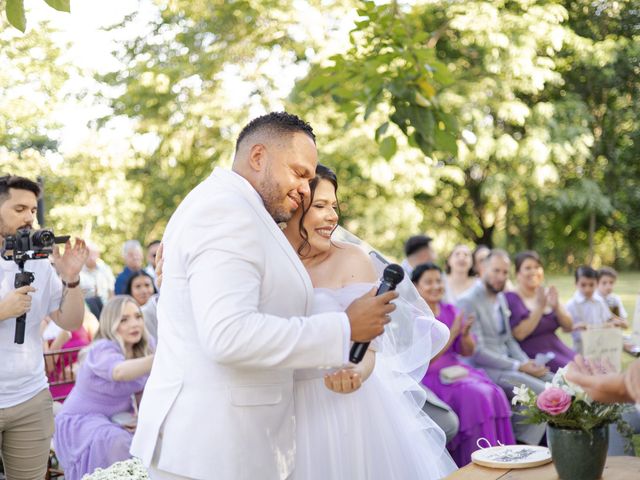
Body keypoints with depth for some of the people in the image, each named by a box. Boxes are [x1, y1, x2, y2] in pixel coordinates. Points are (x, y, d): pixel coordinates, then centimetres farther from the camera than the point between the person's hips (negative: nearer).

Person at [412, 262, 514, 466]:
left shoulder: (450, 311, 11)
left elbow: (467, 352, 11)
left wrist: (465, 334, -11)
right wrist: (452, 333, -18)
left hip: (456, 371, 6)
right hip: (428, 378, -6)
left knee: (494, 394, -21)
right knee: (475, 397, -28)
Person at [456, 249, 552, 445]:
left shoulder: (501, 297, 14)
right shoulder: (468, 302, -14)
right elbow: (477, 353, -19)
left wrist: (527, 362, -2)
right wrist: (519, 366, -18)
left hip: (507, 364, 9)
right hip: (485, 370, -9)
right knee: (542, 393, -22)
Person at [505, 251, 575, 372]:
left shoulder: (547, 294, 12)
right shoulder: (511, 298, -6)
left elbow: (568, 327, 7)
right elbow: (519, 334, -19)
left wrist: (556, 306, -10)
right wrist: (539, 307, -19)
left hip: (557, 348, 6)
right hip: (533, 355, -6)